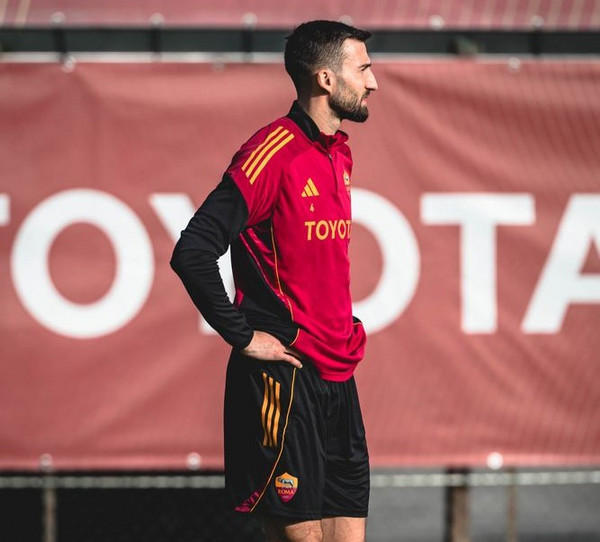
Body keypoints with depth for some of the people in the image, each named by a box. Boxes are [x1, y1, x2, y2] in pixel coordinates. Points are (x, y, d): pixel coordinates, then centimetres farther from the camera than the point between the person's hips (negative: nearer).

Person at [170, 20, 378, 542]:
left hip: (338, 374, 8)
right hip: (283, 375, -8)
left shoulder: (339, 152, 14)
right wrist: (242, 336, -15)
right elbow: (193, 252, -19)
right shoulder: (273, 150, -14)